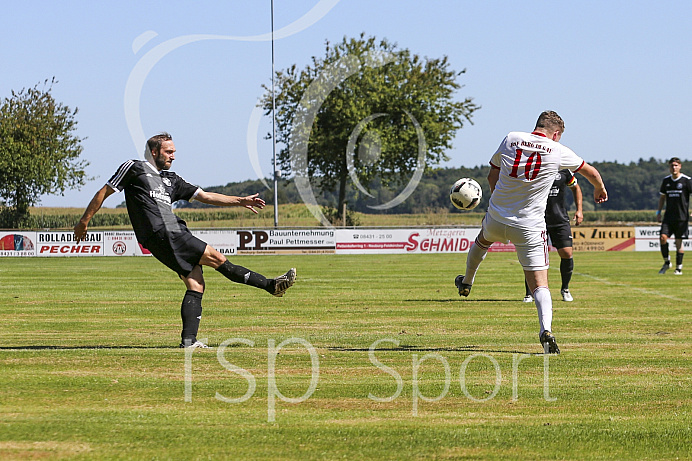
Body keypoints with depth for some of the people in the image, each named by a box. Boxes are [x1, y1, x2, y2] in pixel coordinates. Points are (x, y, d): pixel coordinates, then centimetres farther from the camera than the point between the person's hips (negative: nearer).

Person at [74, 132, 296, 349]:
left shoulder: (171, 179, 25)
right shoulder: (134, 168, 7)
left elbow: (205, 196, 22)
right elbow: (104, 192, 10)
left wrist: (240, 201, 14)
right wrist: (84, 222, 7)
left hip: (176, 235, 8)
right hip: (161, 235, -8)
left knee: (196, 285, -5)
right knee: (217, 258, -11)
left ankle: (188, 340, -8)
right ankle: (270, 285, -11)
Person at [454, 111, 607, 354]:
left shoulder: (511, 139, 1)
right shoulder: (558, 151, -4)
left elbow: (492, 176, 12)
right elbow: (591, 172, 12)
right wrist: (600, 190, 35)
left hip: (496, 219, 3)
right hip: (530, 228, -3)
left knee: (482, 239, 38)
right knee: (539, 284, -4)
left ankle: (466, 282, 60)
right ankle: (546, 328, -27)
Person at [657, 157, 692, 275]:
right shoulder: (666, 180, 10)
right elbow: (662, 197, 20)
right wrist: (658, 212, 12)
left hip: (682, 216, -3)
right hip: (669, 216, 3)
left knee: (679, 242, -2)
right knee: (663, 237, -11)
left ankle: (679, 268, 8)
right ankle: (666, 262, 8)